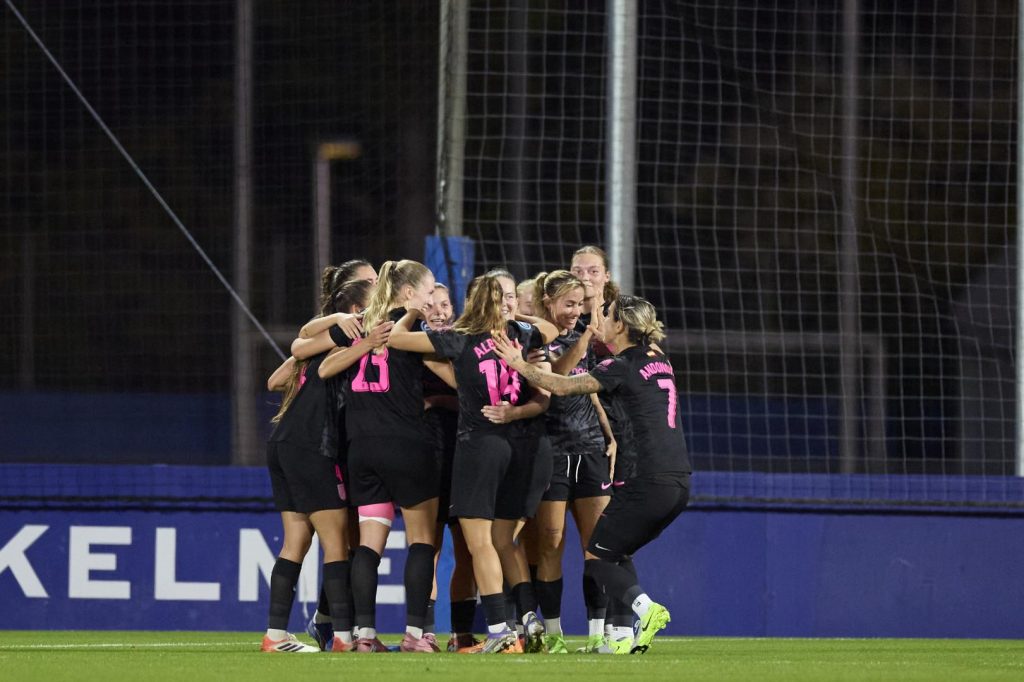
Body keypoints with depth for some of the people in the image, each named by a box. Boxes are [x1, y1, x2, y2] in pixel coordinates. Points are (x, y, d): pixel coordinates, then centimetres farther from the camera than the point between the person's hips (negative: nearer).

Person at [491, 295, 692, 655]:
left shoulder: (621, 368, -8)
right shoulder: (660, 362, 16)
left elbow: (562, 386, -13)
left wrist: (520, 365, -1)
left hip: (651, 482, -8)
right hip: (680, 480, 8)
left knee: (596, 555, 3)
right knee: (616, 552, 20)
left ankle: (645, 607, -19)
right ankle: (628, 637, 6)